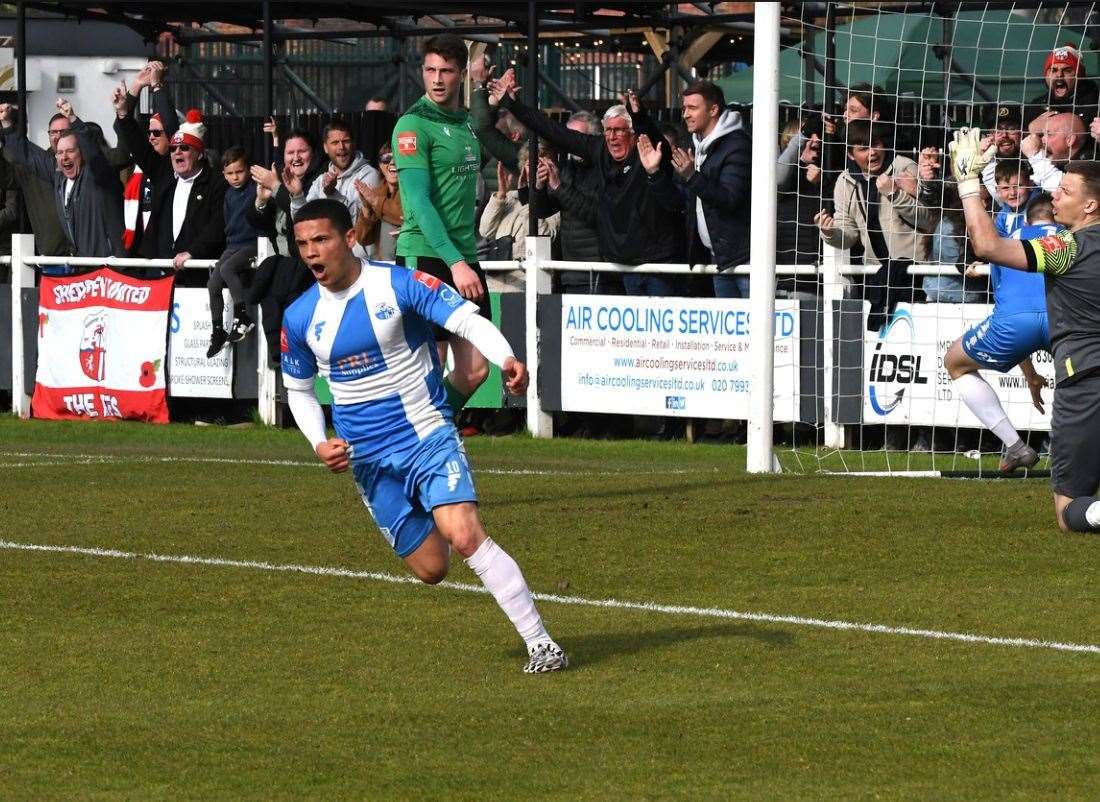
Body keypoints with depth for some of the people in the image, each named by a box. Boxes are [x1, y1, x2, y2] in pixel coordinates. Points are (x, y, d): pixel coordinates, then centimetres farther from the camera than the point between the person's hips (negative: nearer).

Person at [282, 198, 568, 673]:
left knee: (464, 536, -24)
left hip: (428, 435, -4)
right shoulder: (300, 318, 0)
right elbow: (298, 388, 16)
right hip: (368, 459, 4)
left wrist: (507, 359, -39)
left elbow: (466, 319, -20)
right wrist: (319, 444, 0)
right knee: (430, 569, 2)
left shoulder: (399, 285, -12)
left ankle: (540, 643, -18)